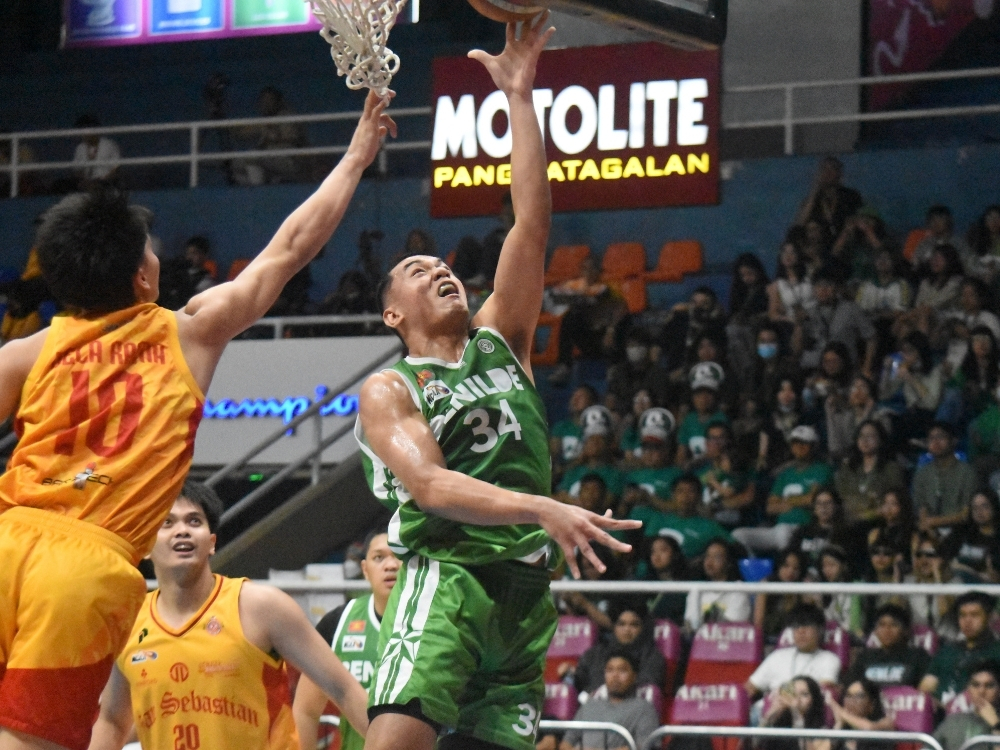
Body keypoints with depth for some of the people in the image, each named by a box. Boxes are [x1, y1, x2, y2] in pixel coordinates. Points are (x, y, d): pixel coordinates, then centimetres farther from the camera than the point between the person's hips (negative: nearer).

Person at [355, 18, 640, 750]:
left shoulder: (500, 342, 19)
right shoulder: (387, 391, 4)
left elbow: (533, 221, 12)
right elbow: (427, 484, -14)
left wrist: (520, 95, 10)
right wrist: (542, 508, -29)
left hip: (525, 586, 5)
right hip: (446, 574, -5)